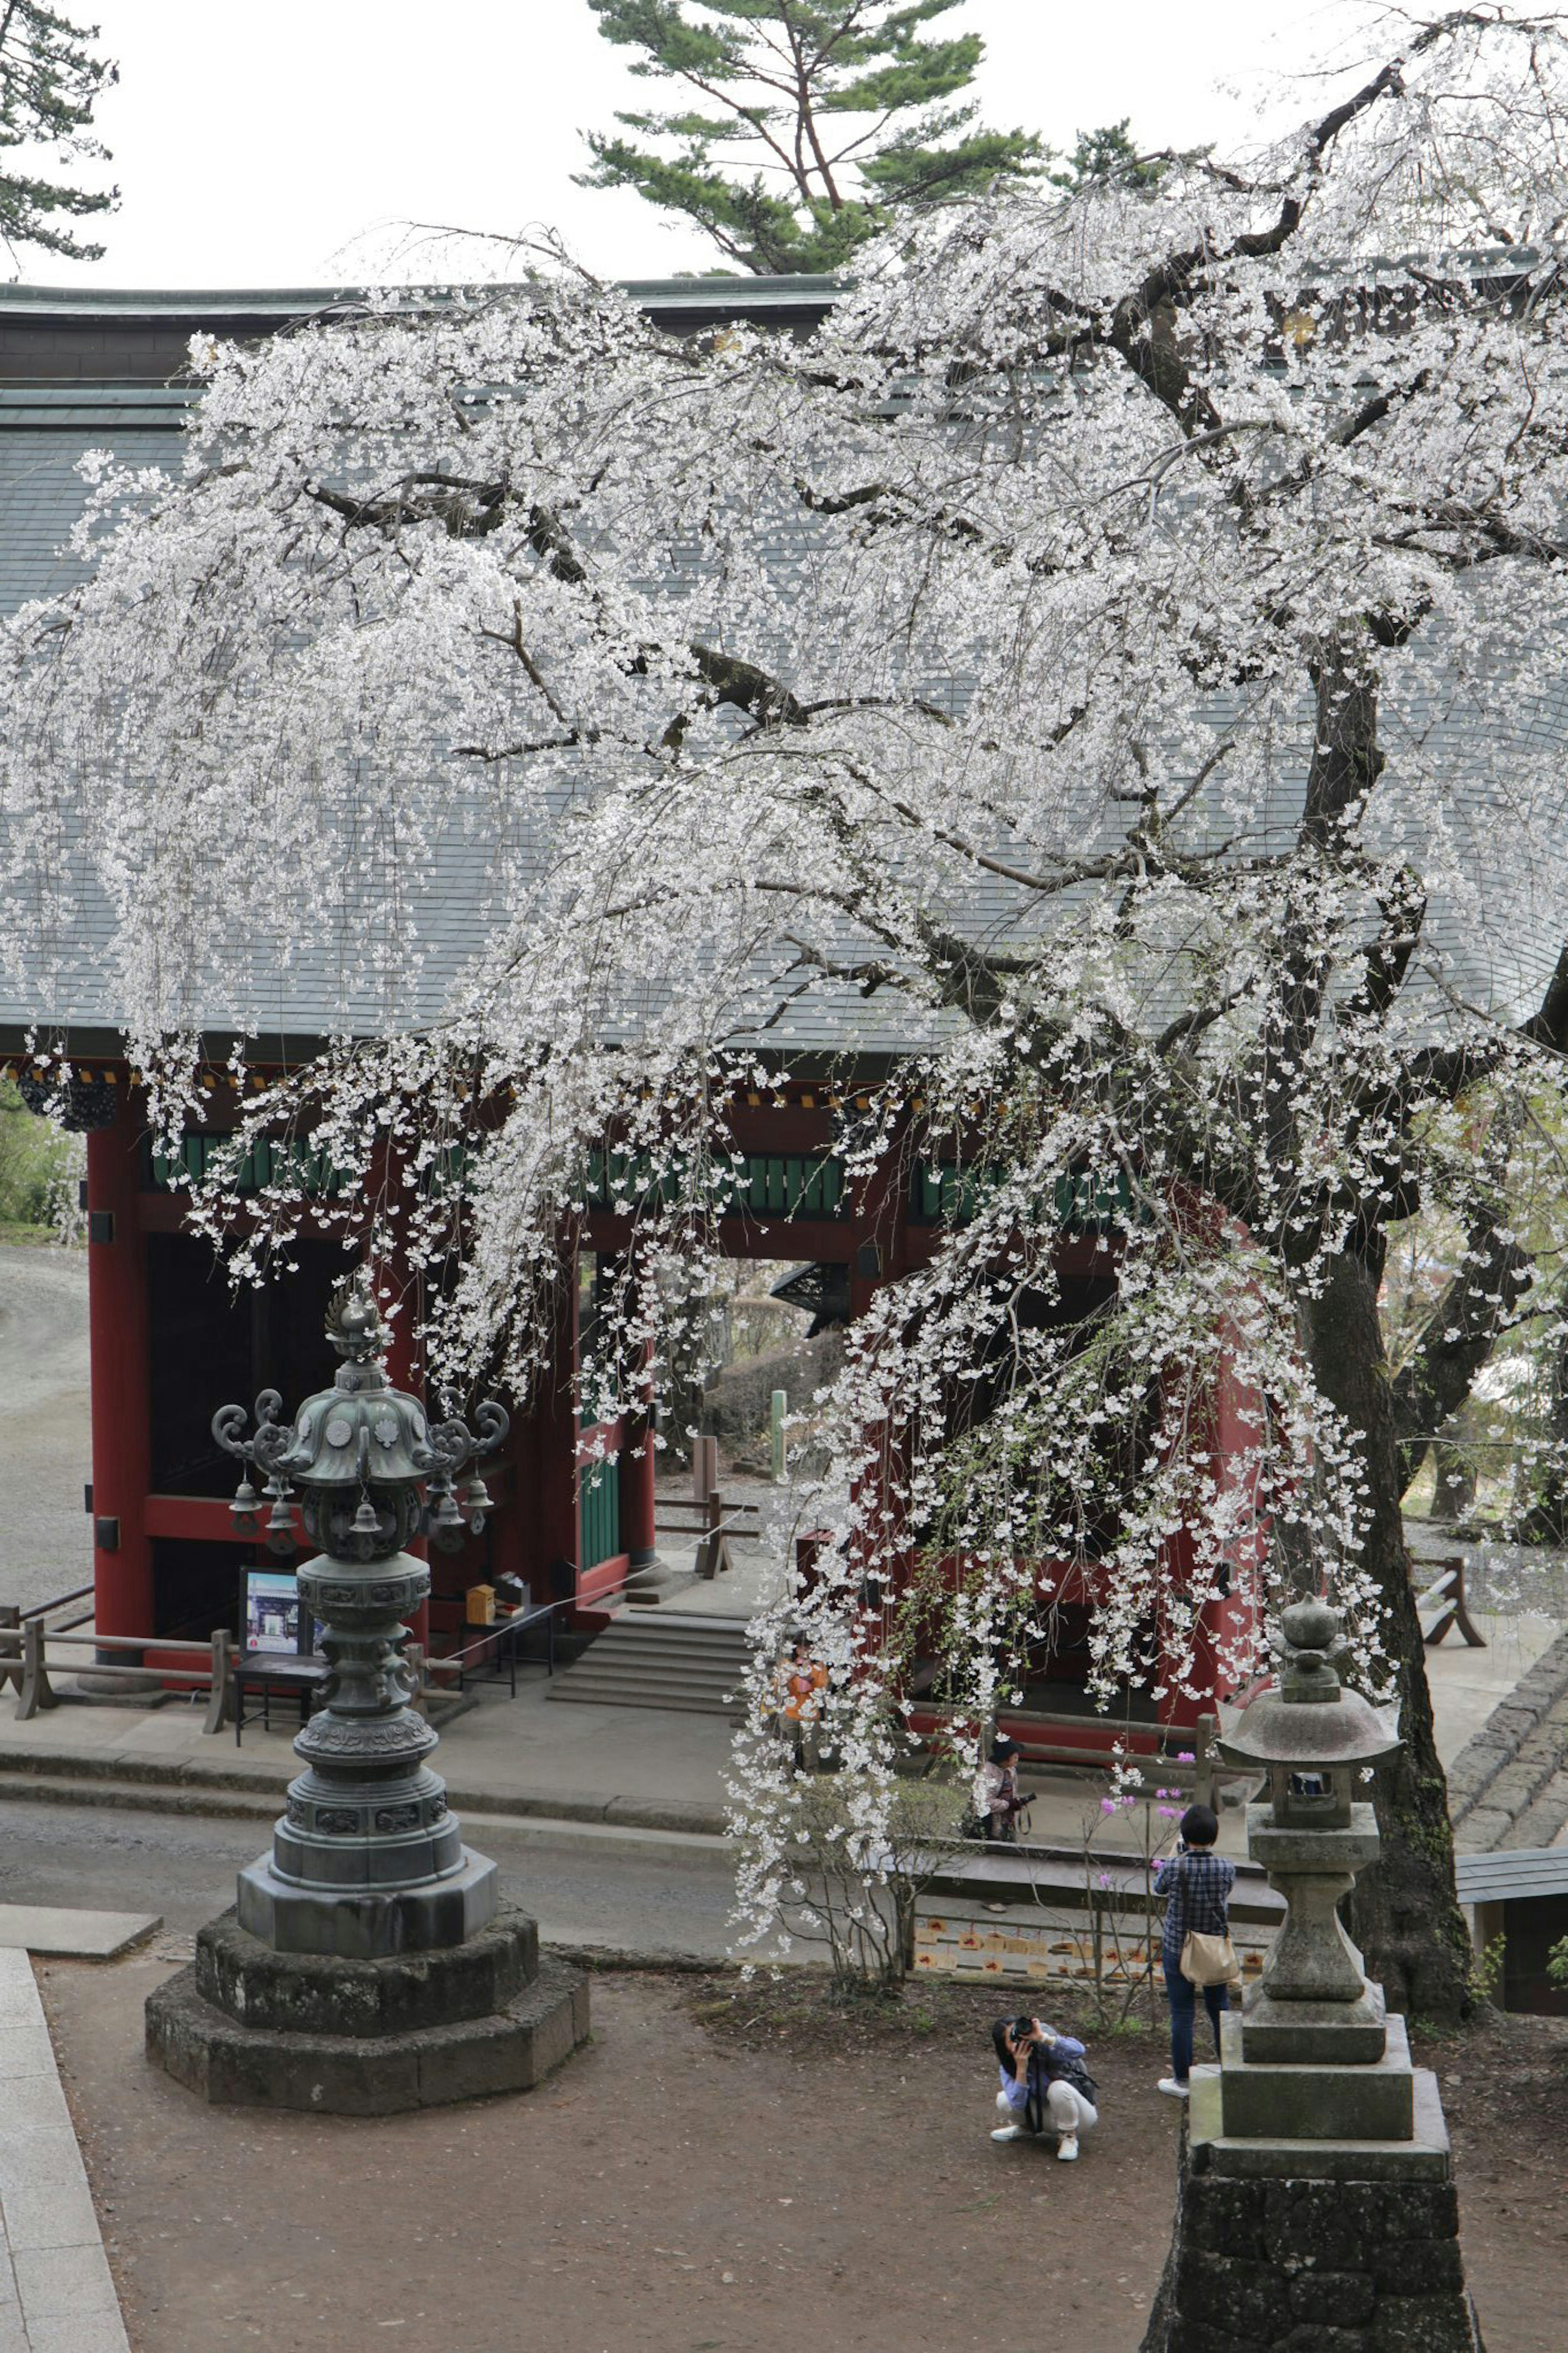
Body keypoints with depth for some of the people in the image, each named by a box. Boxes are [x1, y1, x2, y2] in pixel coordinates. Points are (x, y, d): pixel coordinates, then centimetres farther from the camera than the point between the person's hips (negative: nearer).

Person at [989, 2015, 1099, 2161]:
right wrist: (1021, 2068, -35)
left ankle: (1069, 2137, -12)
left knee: (1058, 2088, -36)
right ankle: (1024, 2128, 16)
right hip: (1047, 2115, 4)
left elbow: (1078, 2051, -43)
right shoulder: (1007, 2066, -10)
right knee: (1004, 2100, -16)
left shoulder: (1045, 2048, -22)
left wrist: (1043, 2037, -50)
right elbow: (1018, 2104, -24)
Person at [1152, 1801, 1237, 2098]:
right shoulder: (1226, 1868, -15)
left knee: (1182, 2014, 8)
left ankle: (1182, 2080, 16)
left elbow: (1159, 1888, 2)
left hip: (1178, 1949, -2)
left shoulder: (1174, 1867, -20)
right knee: (1220, 2011, 18)